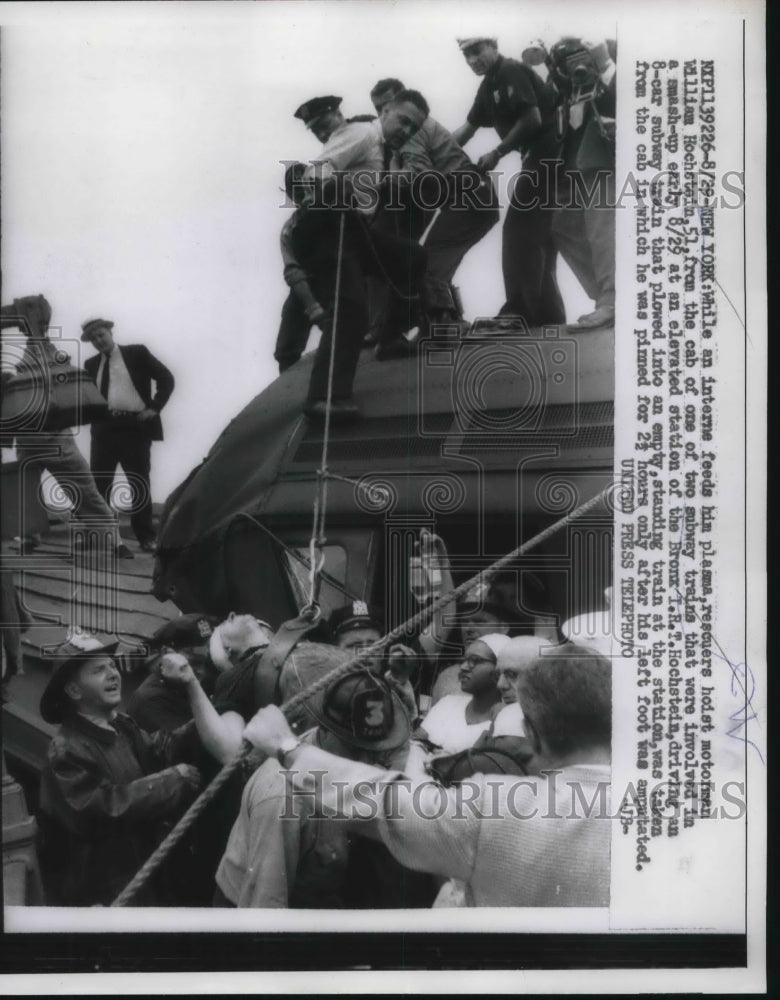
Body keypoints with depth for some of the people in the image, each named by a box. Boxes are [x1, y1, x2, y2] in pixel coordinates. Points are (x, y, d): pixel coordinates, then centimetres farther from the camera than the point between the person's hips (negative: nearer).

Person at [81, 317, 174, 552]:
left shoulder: (137, 353, 4)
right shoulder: (91, 364, 15)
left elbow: (166, 378, 2)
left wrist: (154, 408, -5)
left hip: (135, 426, -3)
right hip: (104, 428, 3)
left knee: (140, 484, 2)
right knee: (98, 484, 1)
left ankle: (146, 537, 9)